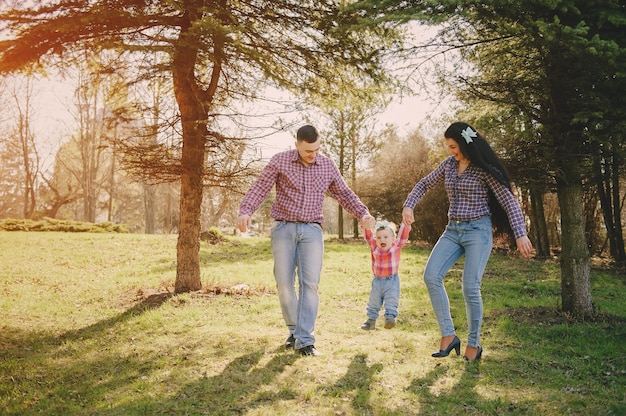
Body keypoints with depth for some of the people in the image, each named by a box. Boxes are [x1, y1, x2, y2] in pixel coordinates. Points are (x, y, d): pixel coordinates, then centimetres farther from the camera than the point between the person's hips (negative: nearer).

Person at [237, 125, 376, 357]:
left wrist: (363, 214, -1)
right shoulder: (280, 161, -1)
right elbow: (259, 188, -4)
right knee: (284, 282, 0)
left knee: (310, 283, -9)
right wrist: (246, 211, -20)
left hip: (312, 230, 1)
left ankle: (305, 340, -7)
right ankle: (294, 329, 19)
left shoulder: (328, 166, 7)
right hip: (283, 228, -1)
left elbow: (344, 194, 14)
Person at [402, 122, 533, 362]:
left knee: (470, 288, -10)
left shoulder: (484, 169, -9)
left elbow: (509, 201, -11)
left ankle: (474, 345, 8)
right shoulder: (449, 164, 8)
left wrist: (520, 234, -22)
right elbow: (425, 184, 19)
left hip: (478, 230, -6)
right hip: (452, 230, 6)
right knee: (431, 275, -13)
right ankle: (448, 335, -6)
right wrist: (408, 206, 2)